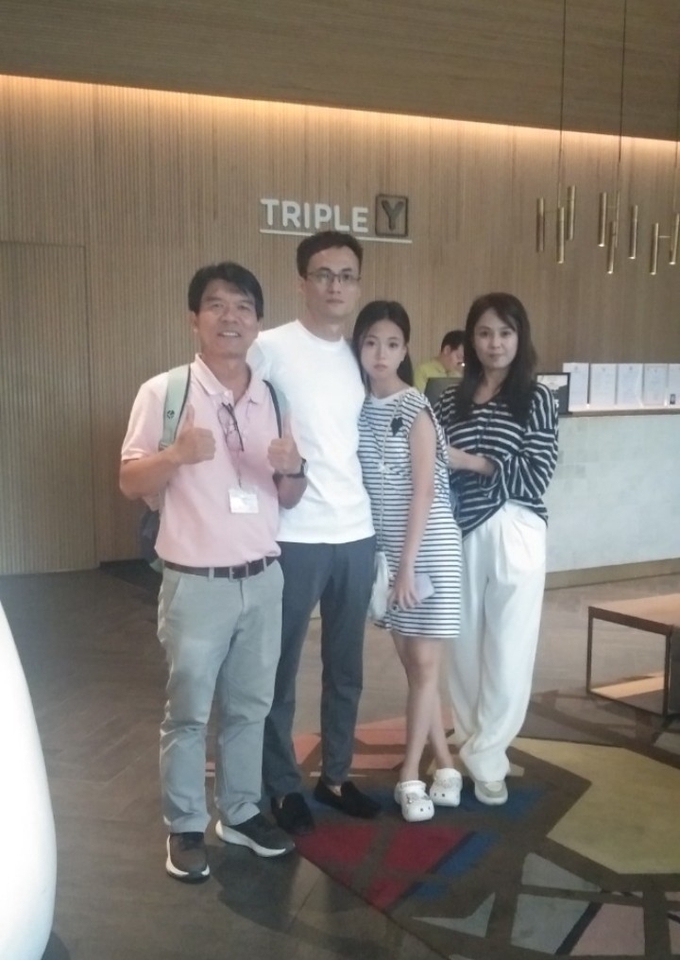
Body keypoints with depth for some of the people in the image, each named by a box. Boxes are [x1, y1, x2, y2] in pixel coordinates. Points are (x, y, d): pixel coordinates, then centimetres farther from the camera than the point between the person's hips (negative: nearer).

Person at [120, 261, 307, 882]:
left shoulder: (272, 398, 7)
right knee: (188, 711, 7)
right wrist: (176, 455, -24)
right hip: (196, 583, -4)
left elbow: (288, 500, 11)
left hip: (263, 578, 5)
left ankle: (240, 812, 32)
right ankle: (185, 828, 22)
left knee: (250, 706, 15)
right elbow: (130, 483, -6)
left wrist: (292, 469, -11)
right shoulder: (164, 392, -7)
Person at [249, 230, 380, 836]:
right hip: (293, 535, -5)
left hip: (357, 533, 6)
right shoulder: (270, 350, -7)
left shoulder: (359, 356, 10)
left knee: (346, 667, 15)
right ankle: (283, 785, 22)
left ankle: (336, 775, 30)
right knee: (281, 668, 7)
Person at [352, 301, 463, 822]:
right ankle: (445, 766, 22)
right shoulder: (359, 405, 3)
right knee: (411, 660, 10)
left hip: (429, 547, -6)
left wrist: (409, 563, -15)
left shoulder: (416, 409, -12)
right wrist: (392, 561, 0)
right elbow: (366, 484, 5)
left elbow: (424, 491, -14)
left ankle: (410, 777, 10)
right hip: (386, 548, 6)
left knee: (425, 663, 0)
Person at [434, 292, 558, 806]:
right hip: (460, 533, 3)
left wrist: (469, 461, -12)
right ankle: (473, 745, 27)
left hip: (514, 534, -2)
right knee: (465, 646, 9)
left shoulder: (537, 399, 0)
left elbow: (535, 476, -9)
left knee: (507, 651, 1)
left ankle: (486, 758, 14)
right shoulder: (450, 401, 8)